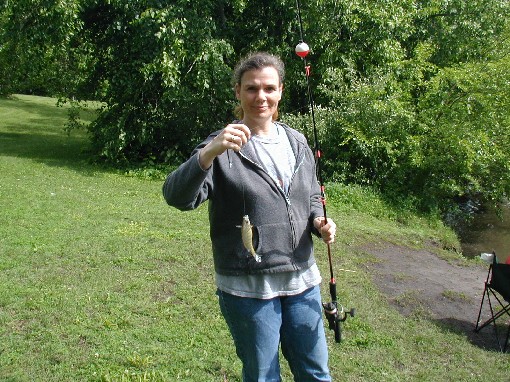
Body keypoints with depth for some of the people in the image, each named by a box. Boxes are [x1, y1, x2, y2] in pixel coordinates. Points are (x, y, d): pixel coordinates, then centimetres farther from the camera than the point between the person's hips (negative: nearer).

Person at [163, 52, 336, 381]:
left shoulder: (297, 143, 6)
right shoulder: (225, 148, -10)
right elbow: (177, 197, -24)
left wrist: (319, 222, -4)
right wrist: (210, 153, -40)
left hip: (303, 280, 5)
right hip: (248, 289, -4)